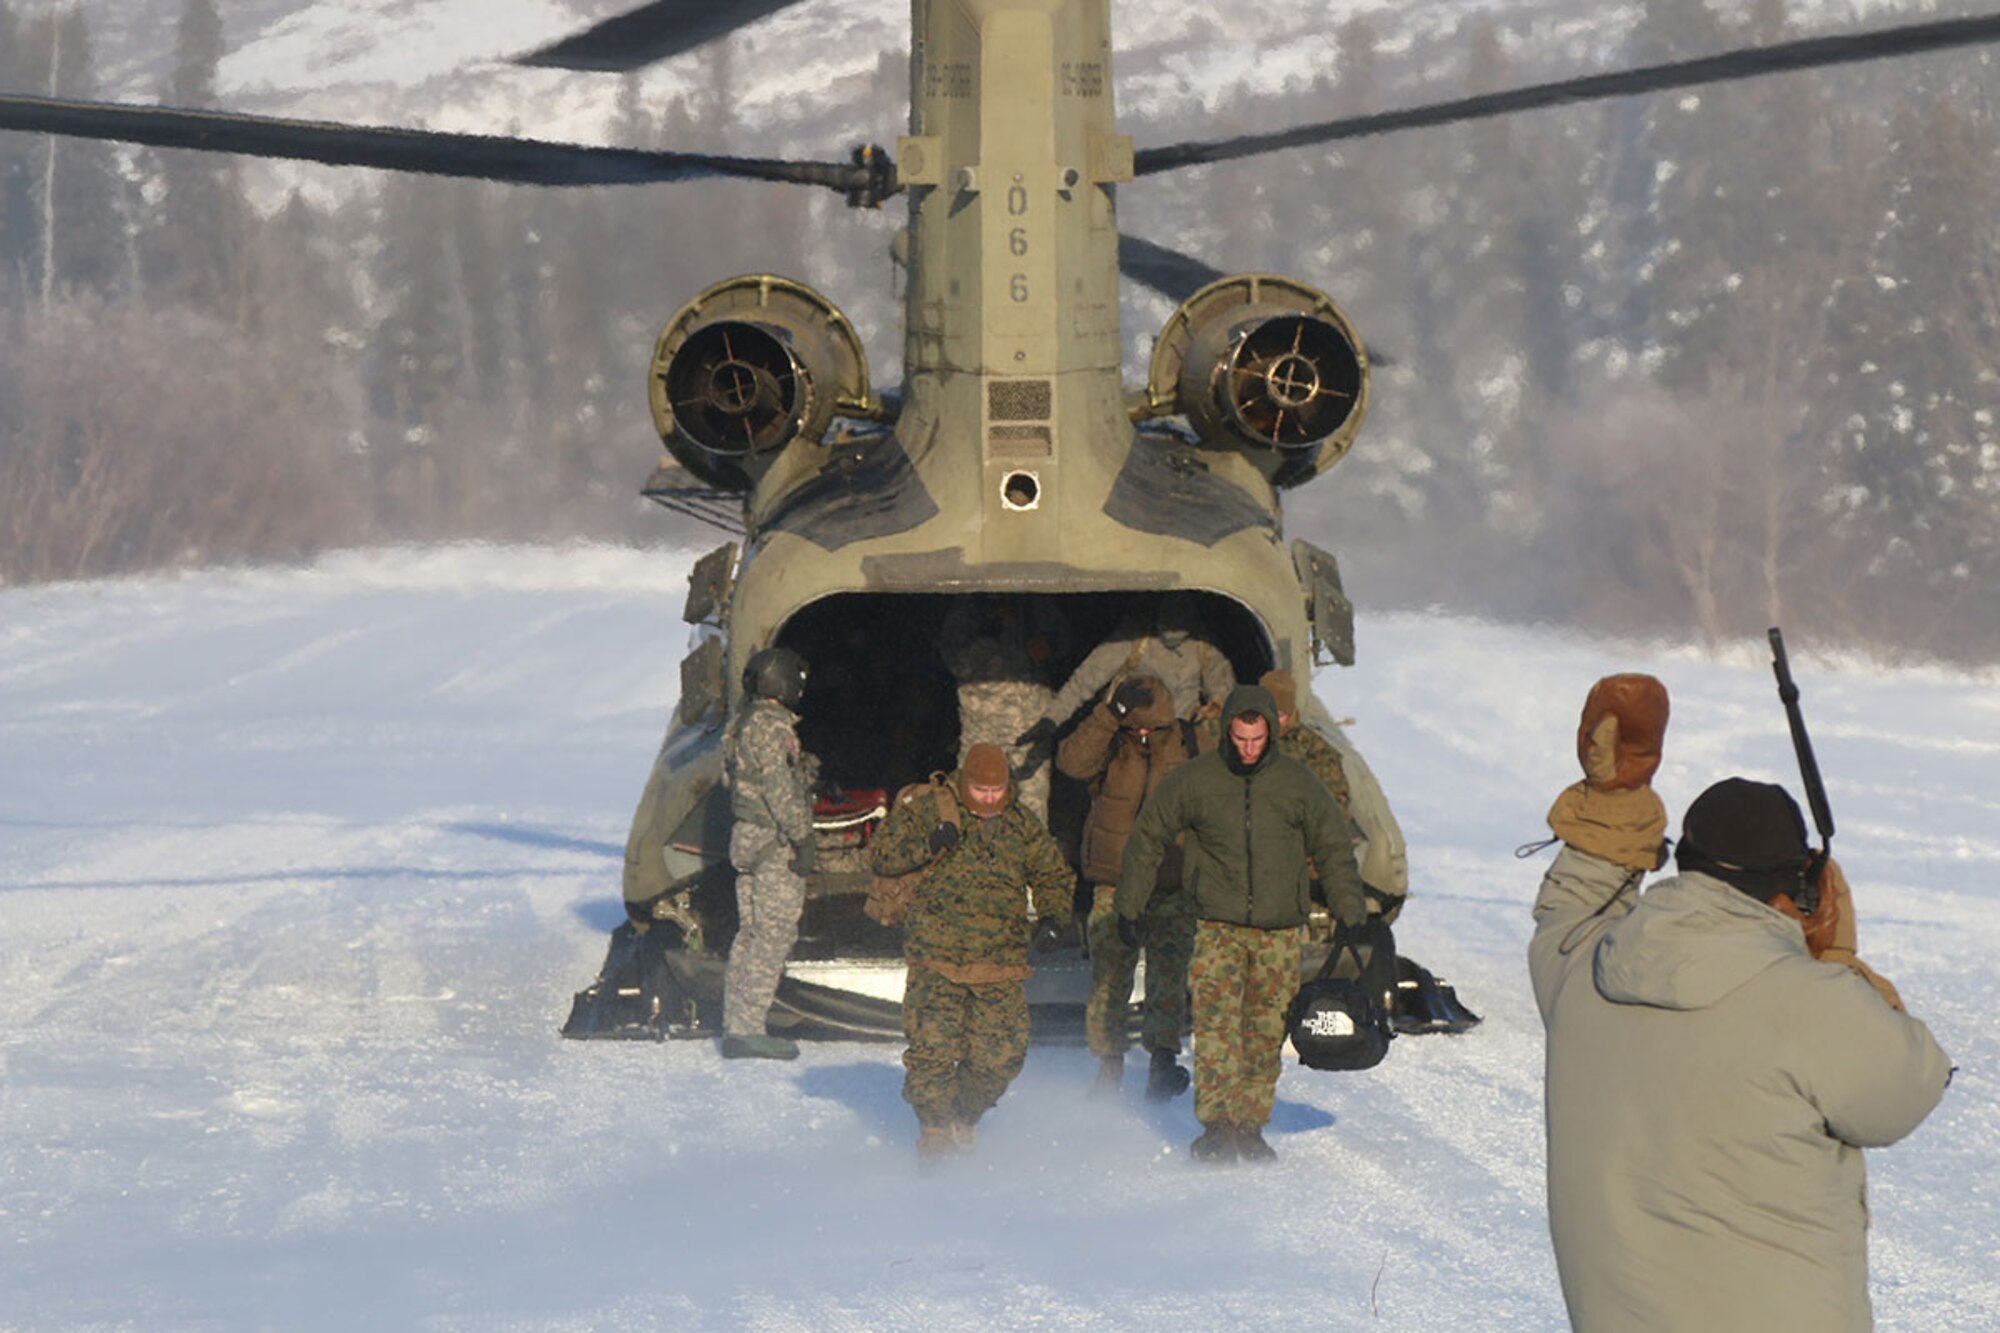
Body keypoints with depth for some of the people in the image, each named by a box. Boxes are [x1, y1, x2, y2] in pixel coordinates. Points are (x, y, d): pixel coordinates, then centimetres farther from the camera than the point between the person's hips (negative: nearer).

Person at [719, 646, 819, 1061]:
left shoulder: (744, 725, 15)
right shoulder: (772, 727, -15)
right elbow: (780, 791, -19)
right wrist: (804, 839, -17)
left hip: (748, 840, 10)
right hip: (775, 845, -10)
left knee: (751, 932, 13)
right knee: (775, 934, -7)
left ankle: (736, 1026, 15)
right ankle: (746, 1030, -9)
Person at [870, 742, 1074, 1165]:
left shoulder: (1023, 828, 10)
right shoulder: (929, 811, 2)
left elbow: (1055, 877, 21)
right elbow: (883, 854, 3)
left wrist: (1050, 919, 2)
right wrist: (927, 847, -15)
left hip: (1000, 964, 2)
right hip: (936, 959, -2)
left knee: (1002, 1054, -3)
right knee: (932, 1047, -13)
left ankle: (964, 1120, 23)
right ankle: (934, 1128, 6)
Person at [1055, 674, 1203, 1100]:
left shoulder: (1189, 746, 2)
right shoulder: (1110, 744, -2)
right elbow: (1072, 760, -24)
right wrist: (1112, 712, -29)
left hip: (1173, 889, 0)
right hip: (1114, 885, 0)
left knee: (1169, 970, -12)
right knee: (1108, 976, -1)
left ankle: (1163, 1060, -12)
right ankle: (1108, 1063, 9)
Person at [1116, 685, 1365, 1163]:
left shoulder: (1298, 784, 1)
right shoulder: (1194, 780, -2)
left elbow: (1334, 850, 10)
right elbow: (1148, 837, 10)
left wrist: (1351, 920, 7)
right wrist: (1128, 906, 11)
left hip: (1280, 930, 1)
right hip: (1219, 926, -1)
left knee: (1266, 1032, 3)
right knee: (1216, 1022, -16)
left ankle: (1250, 1127, 12)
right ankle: (1218, 1127, -20)